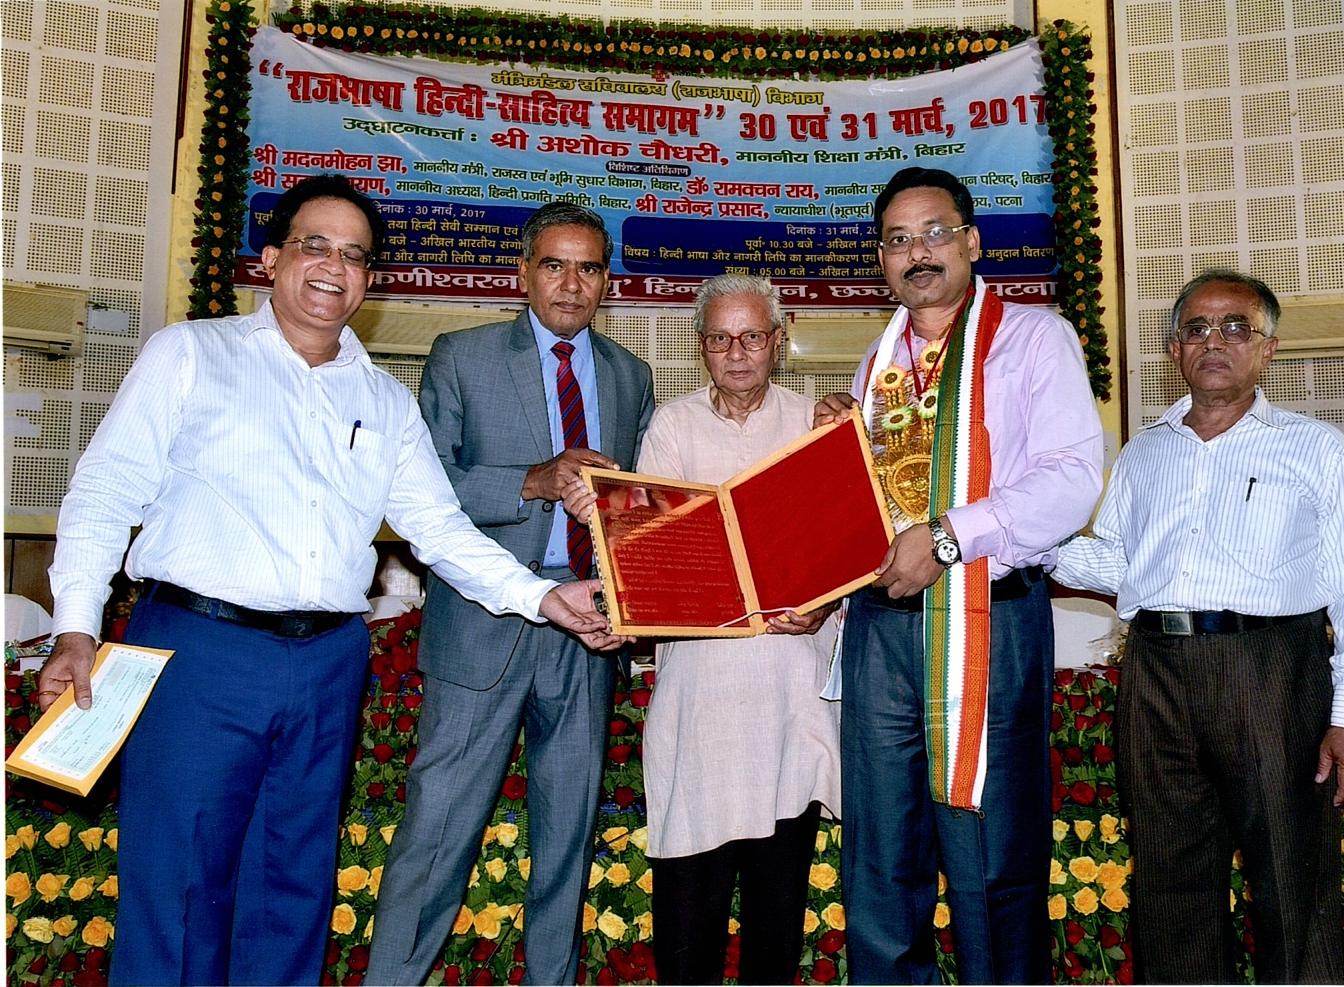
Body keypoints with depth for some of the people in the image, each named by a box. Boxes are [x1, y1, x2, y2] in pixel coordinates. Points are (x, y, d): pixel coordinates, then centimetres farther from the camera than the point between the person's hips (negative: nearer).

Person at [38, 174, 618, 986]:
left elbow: (440, 525, 9)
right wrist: (77, 626, -11)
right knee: (176, 887, 2)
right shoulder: (191, 354, 5)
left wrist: (541, 596, -4)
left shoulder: (388, 402, 13)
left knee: (295, 890, 13)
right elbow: (107, 492, 1)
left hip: (328, 668, 4)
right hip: (199, 650, -3)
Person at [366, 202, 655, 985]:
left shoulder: (632, 377, 12)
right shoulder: (462, 358, 1)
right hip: (487, 622, -4)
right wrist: (532, 482, -21)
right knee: (442, 823, 0)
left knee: (570, 826, 15)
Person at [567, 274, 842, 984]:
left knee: (782, 865, 9)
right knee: (692, 862, 1)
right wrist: (600, 512, -23)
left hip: (791, 659, 1)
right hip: (696, 665, 0)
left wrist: (823, 603, -14)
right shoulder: (672, 425, 8)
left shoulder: (813, 424, 9)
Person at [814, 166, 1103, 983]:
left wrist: (947, 536, -18)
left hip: (989, 621, -5)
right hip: (880, 619, 5)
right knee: (880, 860, 11)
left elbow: (1072, 480, -12)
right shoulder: (880, 362, 18)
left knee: (992, 863, 3)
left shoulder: (1033, 337, 1)